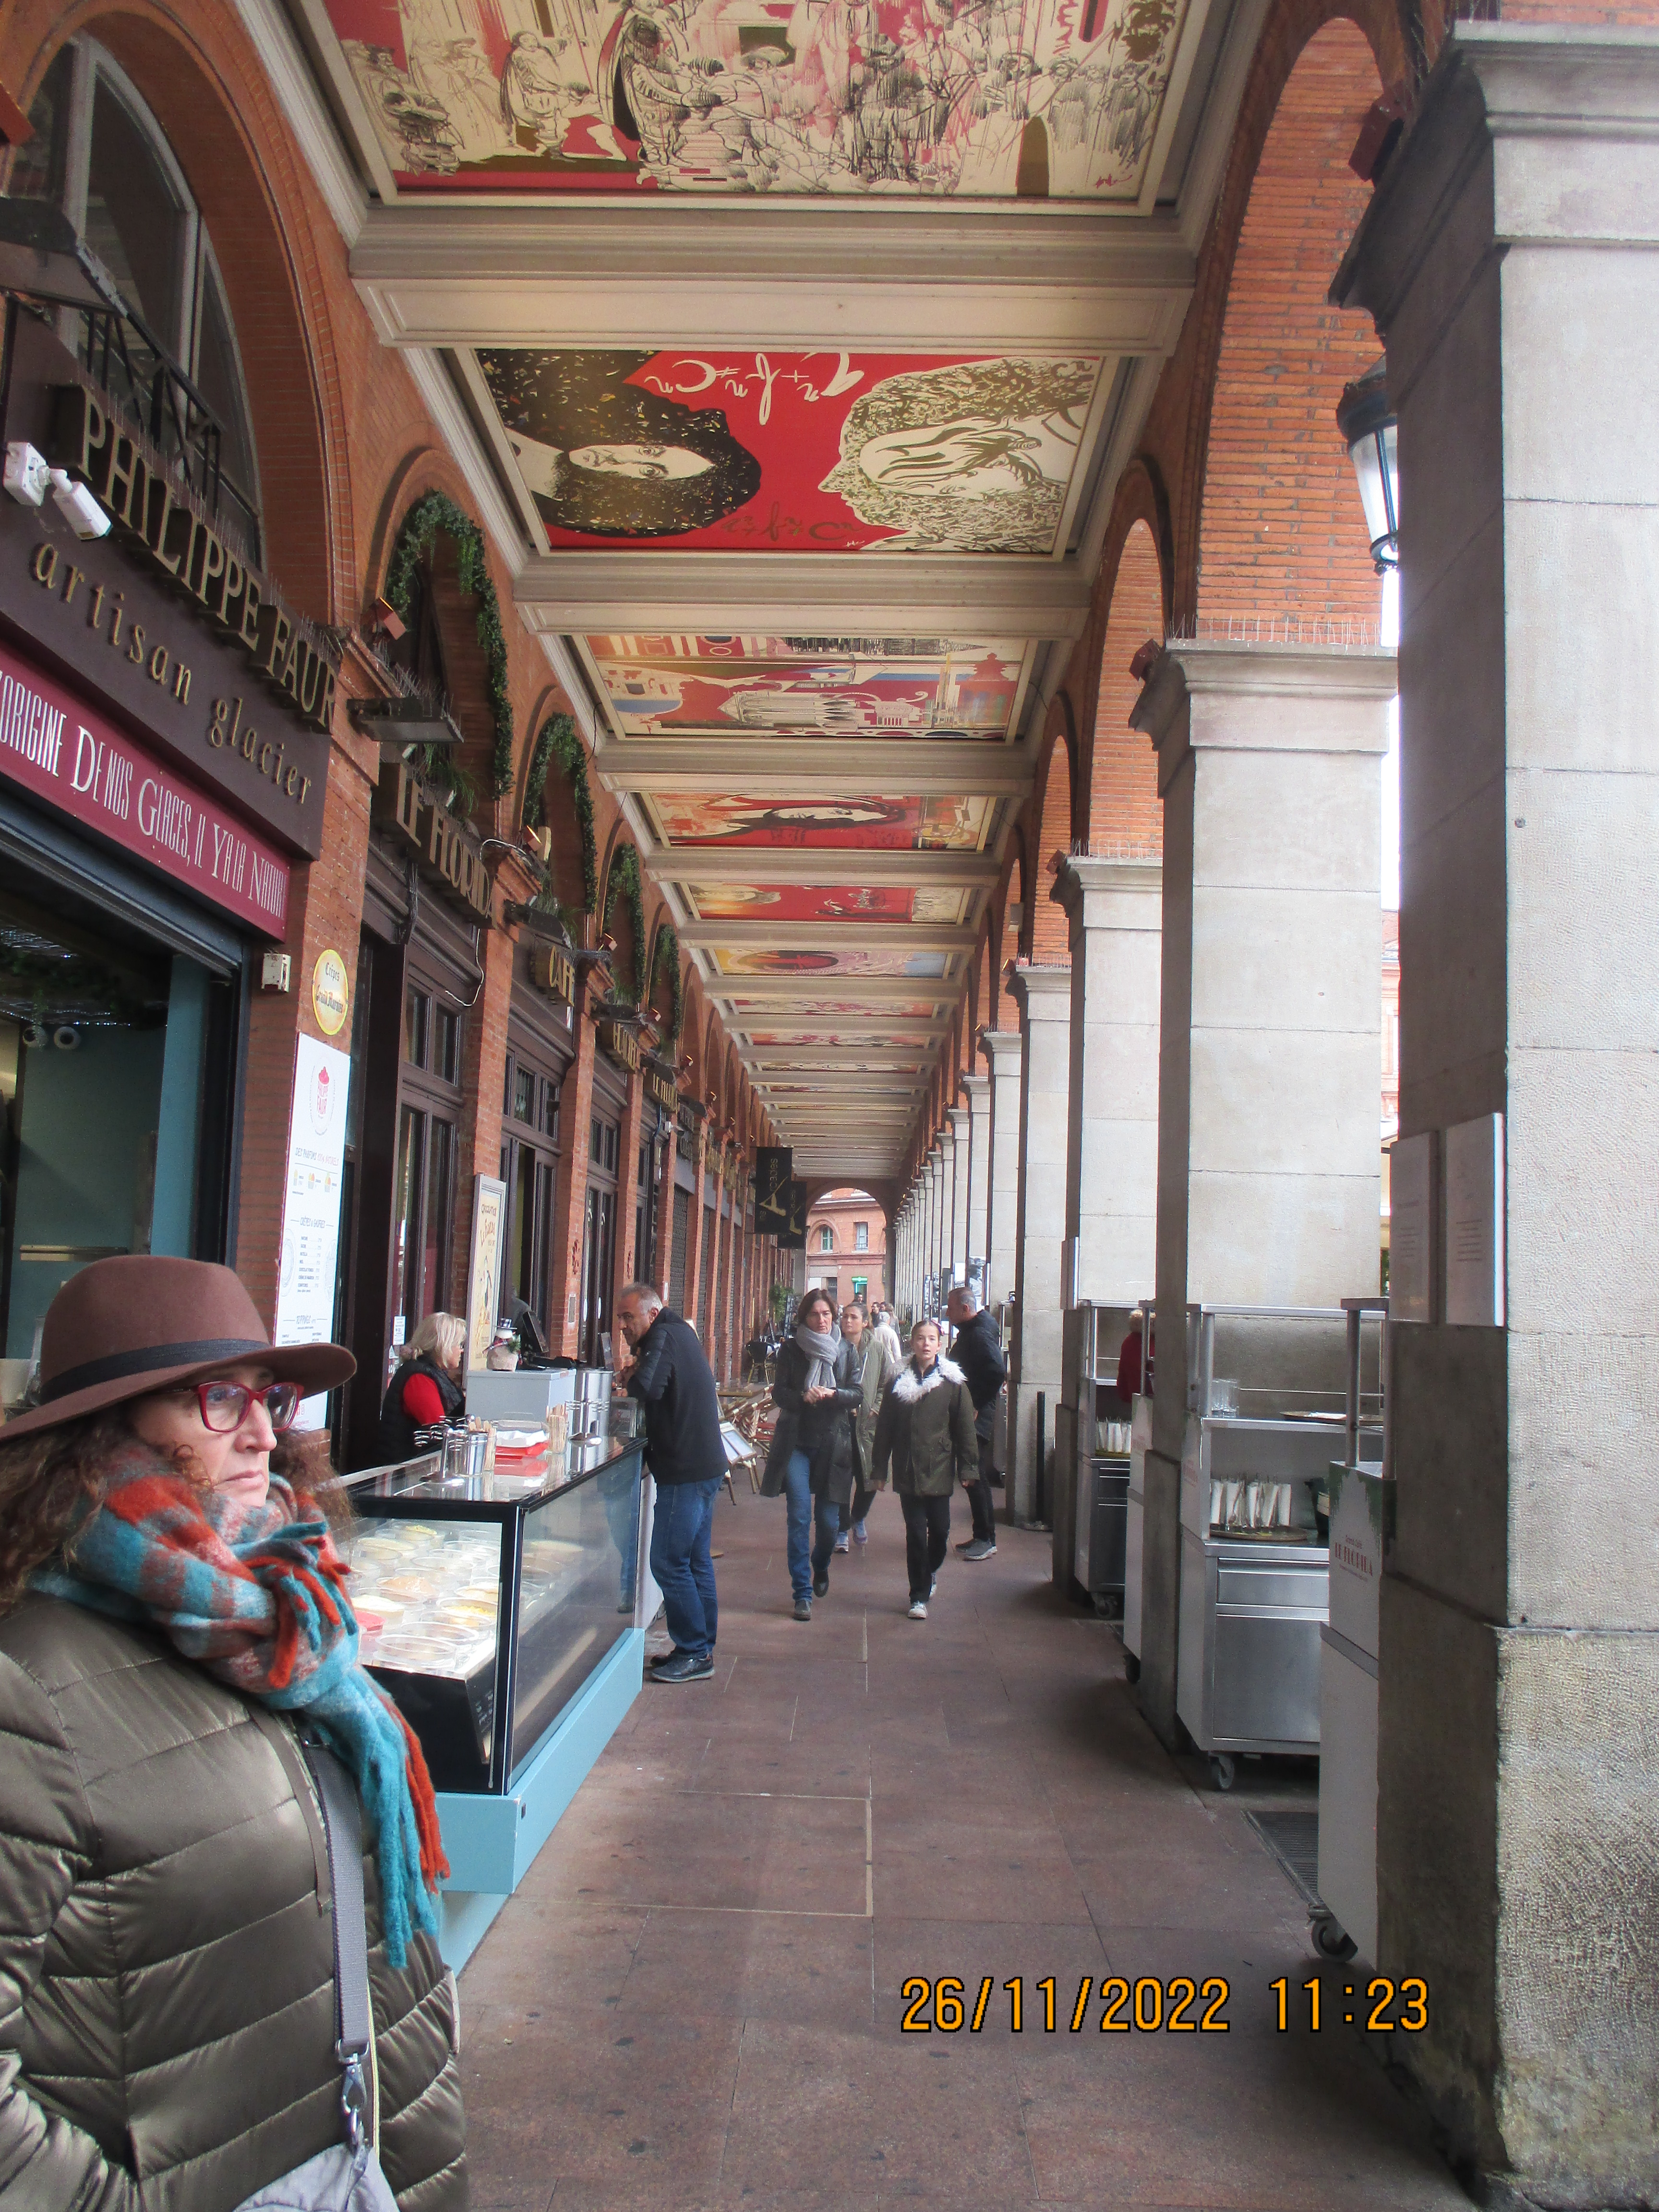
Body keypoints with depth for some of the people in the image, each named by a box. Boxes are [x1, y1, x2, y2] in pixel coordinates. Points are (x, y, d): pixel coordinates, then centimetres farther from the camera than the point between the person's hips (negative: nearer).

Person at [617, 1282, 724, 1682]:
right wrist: (636, 1374, 0)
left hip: (685, 1470, -10)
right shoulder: (681, 1332, 16)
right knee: (696, 1561, 14)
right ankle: (702, 1649, 21)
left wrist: (630, 1375, -7)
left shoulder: (663, 1337, -14)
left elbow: (646, 1388, -28)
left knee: (669, 1563, -5)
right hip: (706, 1464, 10)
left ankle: (694, 1654, -1)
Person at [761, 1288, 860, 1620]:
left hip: (833, 1443, 1)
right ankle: (803, 1593, -1)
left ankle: (820, 1566, 38)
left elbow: (858, 1395, 2)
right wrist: (803, 1397, -19)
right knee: (799, 1516, -9)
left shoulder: (845, 1350, 4)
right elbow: (779, 1393, 0)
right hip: (796, 1443, -1)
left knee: (829, 1521, 5)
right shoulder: (791, 1350, 2)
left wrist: (832, 1394, -17)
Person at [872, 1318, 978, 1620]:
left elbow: (965, 1427, 0)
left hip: (939, 1470, -1)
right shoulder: (898, 1382, 4)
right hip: (907, 1471, 1)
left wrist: (967, 1467, -3)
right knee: (915, 1533, 2)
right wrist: (880, 1469, 5)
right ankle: (919, 1596, 12)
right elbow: (885, 1428, 7)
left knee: (940, 1530, 4)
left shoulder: (952, 1382, -1)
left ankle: (931, 1570, 35)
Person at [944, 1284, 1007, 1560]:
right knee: (972, 1476, 13)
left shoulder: (980, 1334, -17)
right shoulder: (970, 1330, 14)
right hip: (968, 1415, 10)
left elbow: (997, 1372, -29)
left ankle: (986, 1539, 1)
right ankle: (982, 1537, 20)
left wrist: (977, 1407, -23)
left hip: (976, 1418, -10)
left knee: (976, 1477, -6)